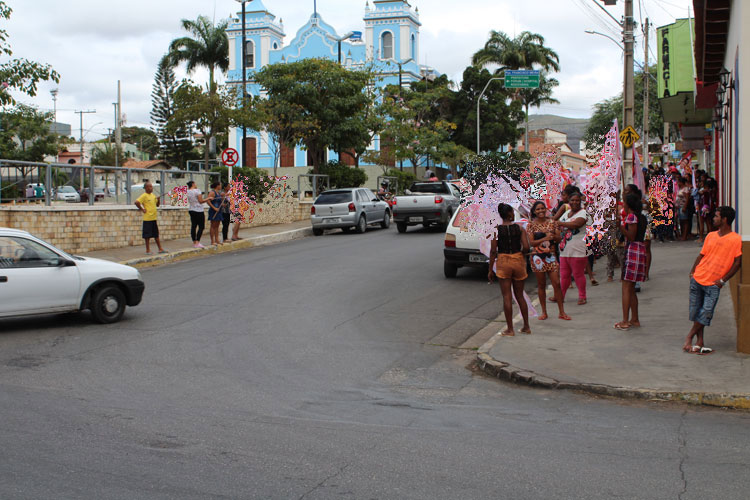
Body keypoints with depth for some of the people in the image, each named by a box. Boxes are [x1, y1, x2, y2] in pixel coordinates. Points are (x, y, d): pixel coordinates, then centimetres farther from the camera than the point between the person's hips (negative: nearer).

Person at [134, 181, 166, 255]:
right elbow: (137, 202, -24)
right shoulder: (144, 196, -11)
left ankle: (160, 249, 17)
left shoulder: (153, 195, 12)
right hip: (147, 218, -7)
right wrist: (142, 209, -16)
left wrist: (158, 199, 1)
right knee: (148, 235, 0)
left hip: (154, 218, 7)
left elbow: (157, 205, 20)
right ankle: (148, 250, 7)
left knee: (156, 234, 12)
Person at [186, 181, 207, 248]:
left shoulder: (188, 192, 7)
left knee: (193, 226, 9)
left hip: (191, 210, 7)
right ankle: (197, 242, -11)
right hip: (198, 211, -7)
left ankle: (194, 243, 10)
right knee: (201, 227, -3)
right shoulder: (197, 190, -13)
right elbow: (201, 201, -14)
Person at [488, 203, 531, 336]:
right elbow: (526, 247, -10)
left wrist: (491, 270, -2)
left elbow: (493, 251, -8)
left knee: (507, 297, 2)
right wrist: (519, 253, 12)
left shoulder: (496, 230, -6)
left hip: (503, 262, -2)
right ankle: (526, 327, 20)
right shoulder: (519, 228, -2)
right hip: (518, 261, 2)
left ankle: (510, 329, 5)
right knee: (519, 295, 15)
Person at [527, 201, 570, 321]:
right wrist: (545, 238, -19)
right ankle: (544, 312, 15)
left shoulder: (551, 222, 7)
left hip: (551, 256, 2)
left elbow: (559, 238, 5)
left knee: (557, 283, -2)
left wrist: (552, 235, -15)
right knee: (541, 285, 5)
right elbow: (531, 242, -8)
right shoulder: (531, 224, -1)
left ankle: (561, 312, 6)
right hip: (538, 257, -2)